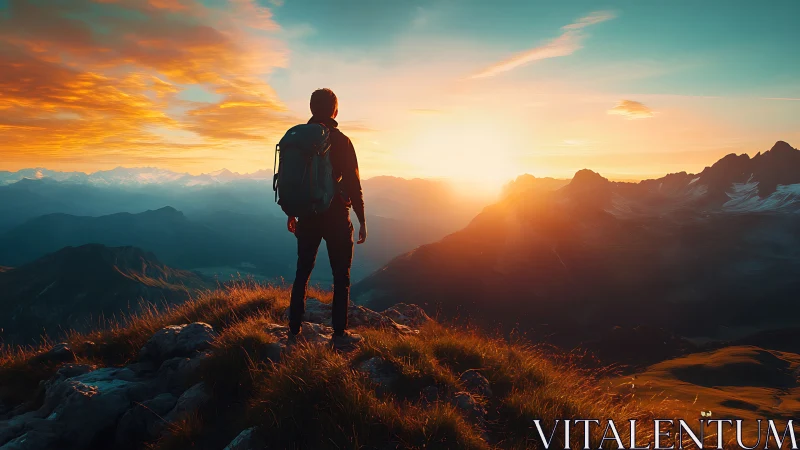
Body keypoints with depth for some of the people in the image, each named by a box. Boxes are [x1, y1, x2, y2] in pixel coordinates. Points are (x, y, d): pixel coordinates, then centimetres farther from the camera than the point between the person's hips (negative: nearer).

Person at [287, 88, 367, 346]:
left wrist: (291, 214, 19)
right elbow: (352, 183, -11)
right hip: (336, 218, -4)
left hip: (306, 217, 5)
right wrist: (362, 220, -5)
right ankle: (340, 333, 7)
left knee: (302, 273, 13)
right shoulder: (341, 141, -9)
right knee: (341, 276, 5)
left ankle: (294, 330, 17)